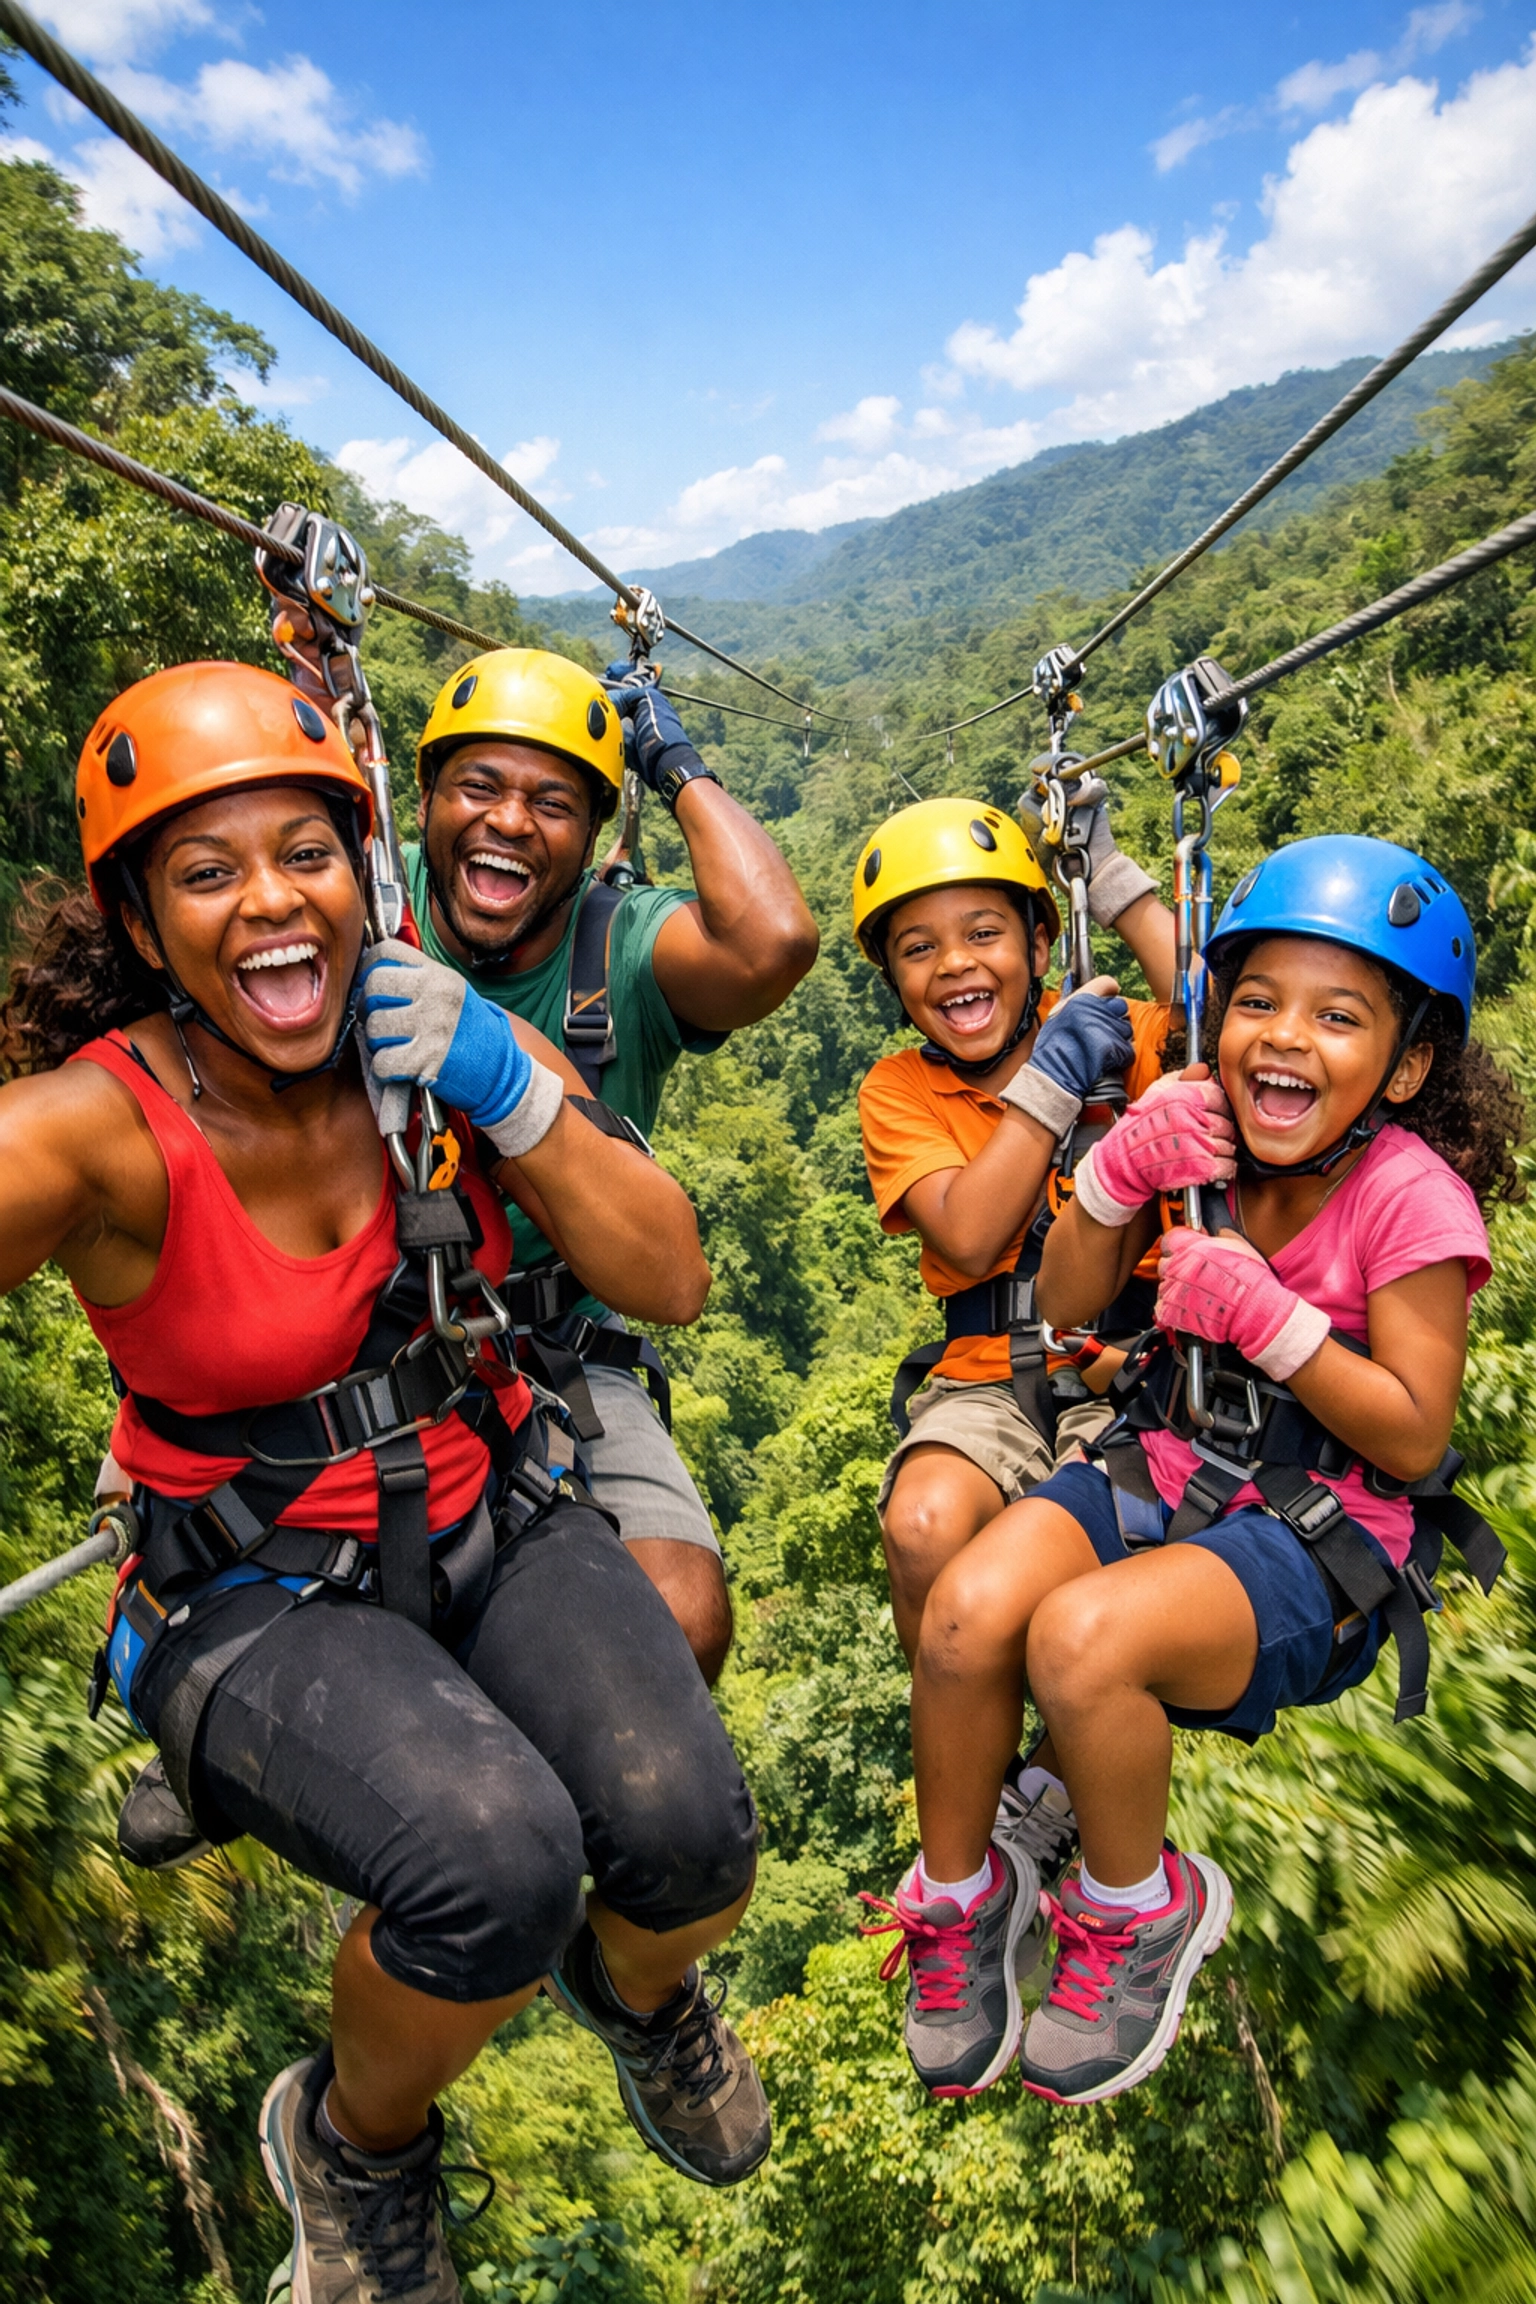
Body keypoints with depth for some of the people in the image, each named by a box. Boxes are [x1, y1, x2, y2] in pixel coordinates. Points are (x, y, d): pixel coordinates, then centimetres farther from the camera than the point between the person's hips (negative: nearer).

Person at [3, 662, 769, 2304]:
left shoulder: (447, 1043, -6)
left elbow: (671, 1282, -9)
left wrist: (511, 1091, -21)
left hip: (491, 1525, 3)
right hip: (255, 1600, -3)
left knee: (686, 1830, -21)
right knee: (493, 1857, -31)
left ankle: (636, 1987, 20)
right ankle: (352, 2148, 8)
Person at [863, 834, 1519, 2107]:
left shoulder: (1411, 1197, -12)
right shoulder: (1200, 1142, 2)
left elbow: (1412, 1437, -12)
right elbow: (1066, 1301, 6)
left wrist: (1260, 1312, -22)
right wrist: (1118, 1173, -11)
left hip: (1327, 1535, -4)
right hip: (1168, 1470, 5)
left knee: (1080, 1638, -32)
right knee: (967, 1609, -23)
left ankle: (1140, 1910, 1)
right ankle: (957, 1897, 5)